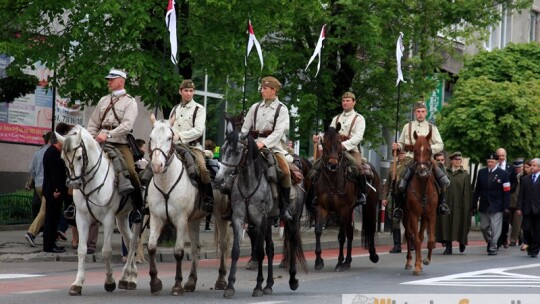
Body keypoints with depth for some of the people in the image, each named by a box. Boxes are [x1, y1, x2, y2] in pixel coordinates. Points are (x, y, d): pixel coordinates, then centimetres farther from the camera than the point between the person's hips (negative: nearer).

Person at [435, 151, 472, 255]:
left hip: (459, 205, -2)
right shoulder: (445, 173, 8)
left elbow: (467, 192, -2)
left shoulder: (465, 175, 2)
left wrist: (466, 206, -9)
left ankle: (462, 242, 26)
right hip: (447, 203, 2)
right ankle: (448, 247, 4)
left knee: (459, 224, 1)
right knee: (446, 223, -1)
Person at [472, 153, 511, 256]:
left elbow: (506, 192, -5)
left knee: (495, 228, -6)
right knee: (484, 227, 11)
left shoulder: (503, 174, -3)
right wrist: (474, 205, 5)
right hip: (484, 205, 4)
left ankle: (493, 248, 1)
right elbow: (477, 189, 9)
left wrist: (506, 207, -11)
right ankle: (490, 242, 33)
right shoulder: (481, 172, 7)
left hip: (496, 206, -4)